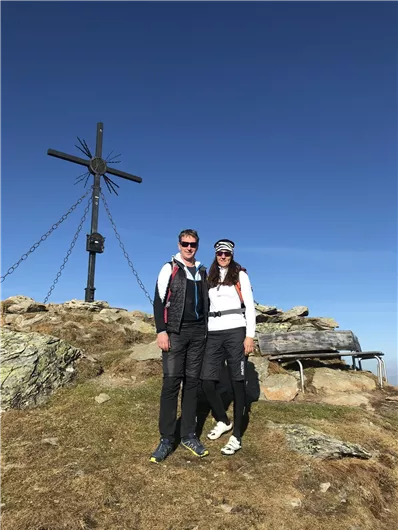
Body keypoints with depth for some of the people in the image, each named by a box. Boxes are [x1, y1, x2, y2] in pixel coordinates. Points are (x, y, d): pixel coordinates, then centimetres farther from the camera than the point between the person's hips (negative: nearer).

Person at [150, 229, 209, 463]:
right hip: (175, 332, -4)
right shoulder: (170, 268, 1)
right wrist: (161, 331, -13)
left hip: (198, 333, 4)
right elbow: (159, 301, -5)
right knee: (171, 382, -5)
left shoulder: (202, 271, 14)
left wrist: (207, 330, 14)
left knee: (192, 382, 6)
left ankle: (189, 435, 14)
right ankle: (167, 438, 3)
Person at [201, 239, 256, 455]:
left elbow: (250, 306, 0)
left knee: (237, 383, 0)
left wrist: (250, 335, -9)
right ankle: (223, 421, 24)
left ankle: (236, 436, 9)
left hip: (236, 332, -4)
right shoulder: (210, 278, 16)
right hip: (214, 335, 4)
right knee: (207, 383, -1)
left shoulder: (240, 275, 6)